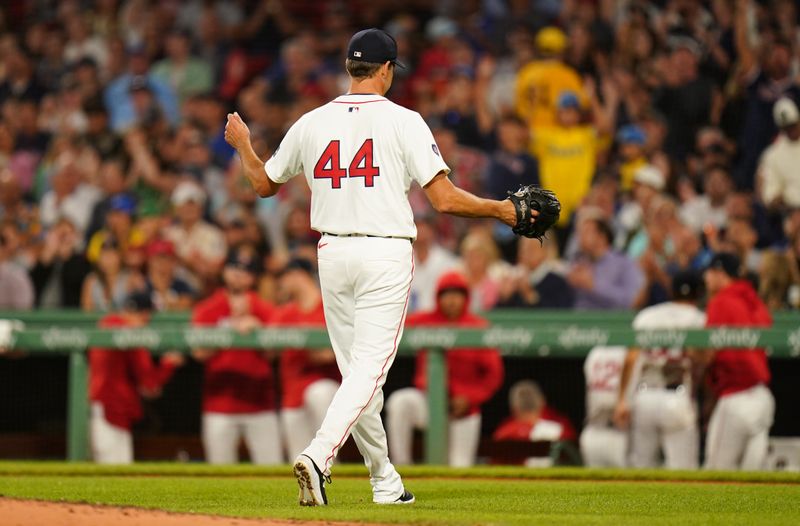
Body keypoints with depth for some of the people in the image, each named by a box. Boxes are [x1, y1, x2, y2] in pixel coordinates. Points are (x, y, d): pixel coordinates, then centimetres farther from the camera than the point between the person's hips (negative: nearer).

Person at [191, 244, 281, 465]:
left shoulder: (264, 310, 10)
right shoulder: (208, 310, 6)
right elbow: (200, 352, -5)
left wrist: (255, 327, -17)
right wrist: (234, 325, -11)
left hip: (260, 404, 1)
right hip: (220, 406, -1)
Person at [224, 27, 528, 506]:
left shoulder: (312, 123, 5)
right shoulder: (403, 121, -6)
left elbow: (265, 184, 17)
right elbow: (445, 200, -11)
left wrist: (242, 144, 36)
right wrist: (500, 210, 4)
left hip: (332, 254, 5)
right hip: (386, 255, -4)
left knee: (357, 372, 14)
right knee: (369, 371, -7)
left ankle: (386, 482, 19)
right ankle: (318, 457, -27)